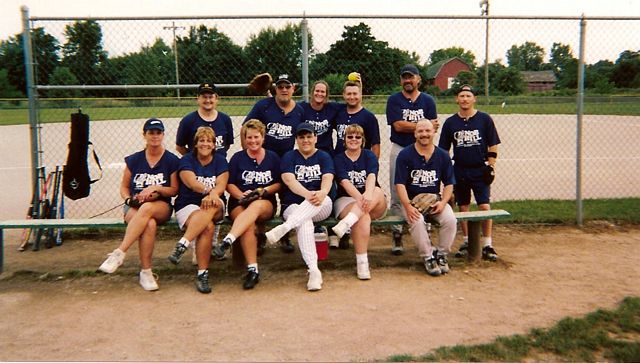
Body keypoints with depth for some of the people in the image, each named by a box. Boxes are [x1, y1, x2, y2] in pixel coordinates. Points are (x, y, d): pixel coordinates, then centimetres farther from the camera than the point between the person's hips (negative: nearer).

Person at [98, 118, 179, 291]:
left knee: (147, 208, -40)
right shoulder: (133, 160, 10)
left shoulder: (172, 160, 5)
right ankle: (145, 272, -30)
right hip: (134, 206, 1)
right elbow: (124, 187, 16)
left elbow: (174, 190, 5)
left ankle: (119, 253, -39)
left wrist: (156, 188, -13)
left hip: (162, 207, -1)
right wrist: (129, 199, -6)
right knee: (149, 224, -36)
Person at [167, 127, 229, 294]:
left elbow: (222, 184, -5)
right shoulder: (187, 160, 5)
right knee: (208, 227, -33)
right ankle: (202, 274, -33)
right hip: (188, 205, -1)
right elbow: (192, 183, -13)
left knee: (212, 206, -37)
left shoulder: (220, 161, 10)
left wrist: (212, 195, -28)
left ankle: (182, 244, -42)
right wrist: (209, 190, -33)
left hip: (214, 205, 1)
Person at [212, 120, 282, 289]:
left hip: (266, 203, 0)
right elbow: (229, 184, 8)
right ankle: (252, 269, -38)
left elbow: (279, 184, 13)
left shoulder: (273, 157, 14)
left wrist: (264, 190, -6)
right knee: (249, 225, -34)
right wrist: (241, 195, -12)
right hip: (239, 203, 0)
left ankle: (227, 241, -52)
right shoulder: (238, 158, 11)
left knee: (255, 206, -39)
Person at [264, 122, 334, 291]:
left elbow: (327, 179, -7)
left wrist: (322, 193, -32)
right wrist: (307, 194, -30)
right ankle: (314, 271, -46)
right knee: (304, 223, -36)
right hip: (293, 206, -1)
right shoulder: (289, 157, 9)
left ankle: (284, 227, -49)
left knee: (321, 197, -36)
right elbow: (289, 180, -9)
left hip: (322, 207, 1)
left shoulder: (324, 157, 12)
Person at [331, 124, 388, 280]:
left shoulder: (369, 155, 7)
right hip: (347, 200, -1)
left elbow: (371, 176, -14)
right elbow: (345, 182, -14)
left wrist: (368, 194, -37)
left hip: (376, 205, 1)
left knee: (377, 191, -33)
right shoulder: (339, 159, 5)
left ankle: (346, 223, -47)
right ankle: (362, 263, -37)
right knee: (363, 217, -35)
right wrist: (360, 197, -35)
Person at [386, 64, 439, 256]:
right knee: (397, 196, -1)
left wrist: (409, 127, -12)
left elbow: (432, 128, -2)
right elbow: (398, 126, -10)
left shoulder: (427, 100, 7)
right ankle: (397, 235, 7)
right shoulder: (394, 100, 3)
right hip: (399, 150, -1)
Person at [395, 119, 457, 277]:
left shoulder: (443, 155, 6)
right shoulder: (405, 154, -4)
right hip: (411, 200, -2)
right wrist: (408, 206, -22)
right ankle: (428, 257, -13)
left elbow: (449, 183, 8)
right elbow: (400, 184, -9)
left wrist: (443, 202, -10)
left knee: (450, 219, -25)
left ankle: (441, 254, -3)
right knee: (417, 221, -33)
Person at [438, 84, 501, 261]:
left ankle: (487, 245, 0)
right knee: (463, 208, 10)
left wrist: (491, 166, -6)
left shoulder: (484, 119, 0)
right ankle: (467, 242, 23)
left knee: (485, 207, -8)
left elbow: (493, 146, 2)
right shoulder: (450, 122, 5)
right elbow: (444, 150, 9)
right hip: (459, 171, 3)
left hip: (480, 170, -2)